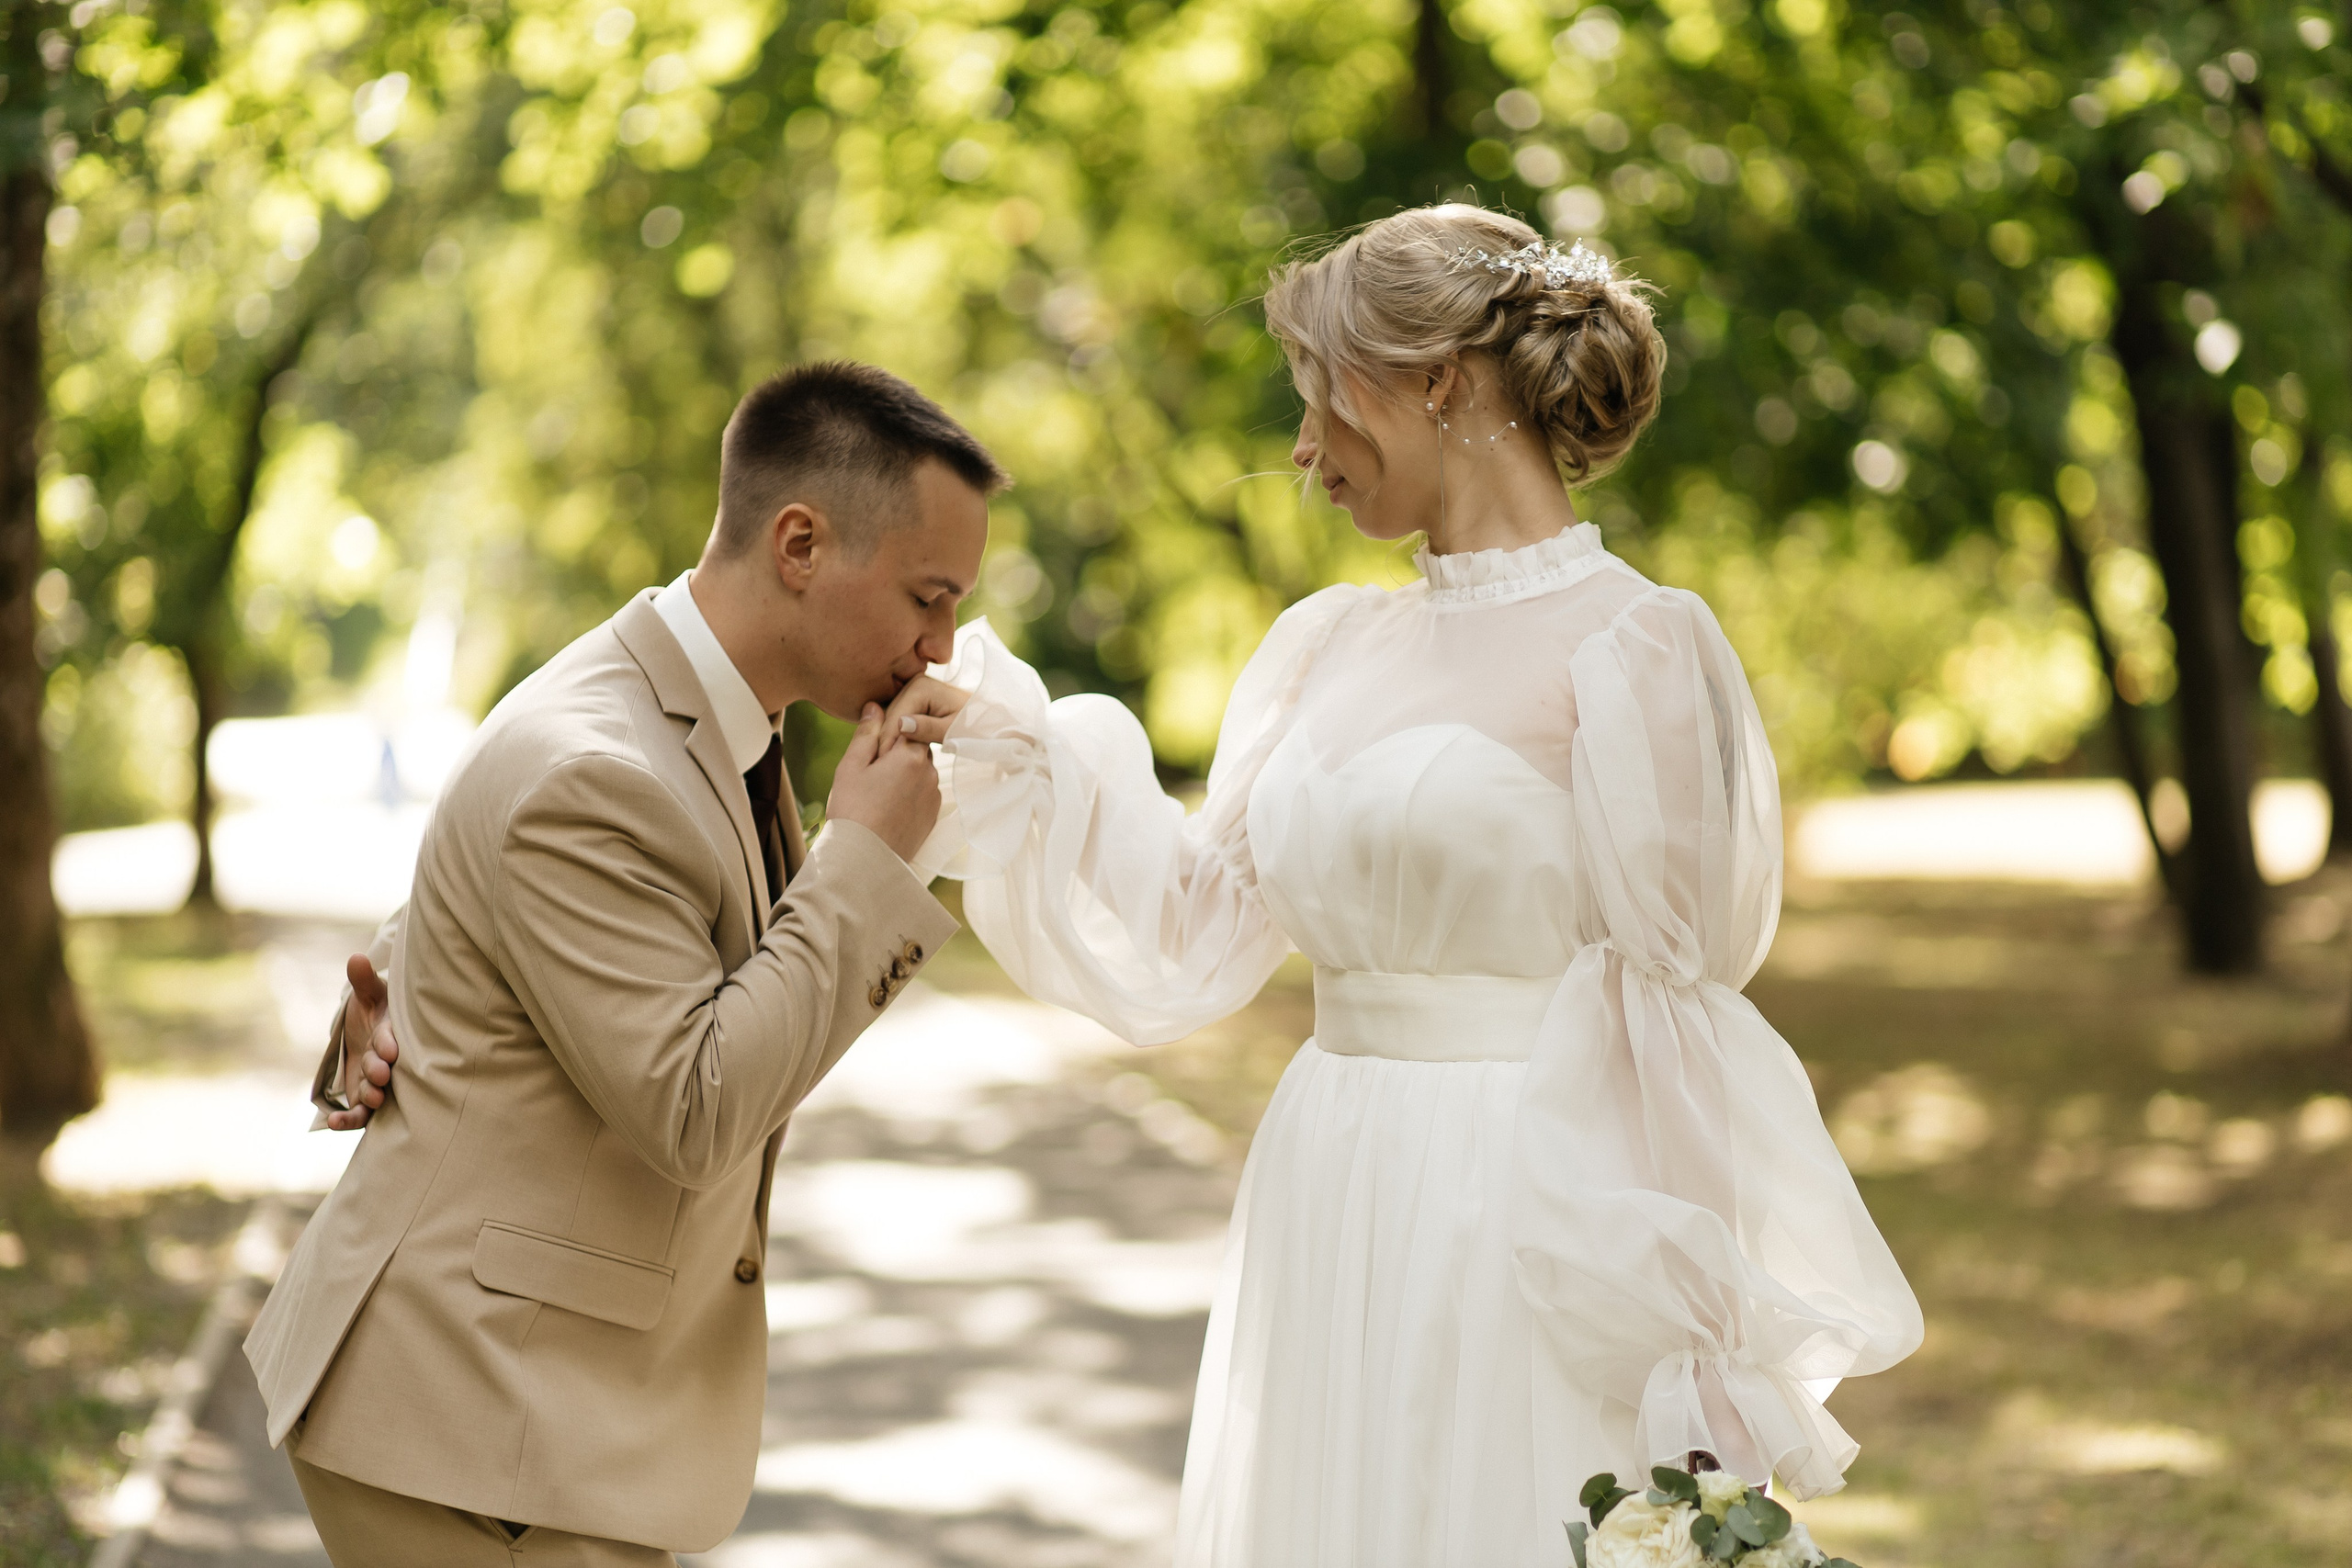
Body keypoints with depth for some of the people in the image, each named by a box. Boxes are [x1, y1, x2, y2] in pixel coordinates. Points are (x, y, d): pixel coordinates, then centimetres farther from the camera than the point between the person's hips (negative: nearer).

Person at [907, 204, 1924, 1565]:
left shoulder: (1629, 648, -9)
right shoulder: (1334, 648, 11)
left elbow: (1664, 1012, -11)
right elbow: (1197, 931, 11)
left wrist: (1687, 1367, -12)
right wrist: (1006, 752, 4)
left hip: (1526, 1232, -7)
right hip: (1330, 1223, 7)